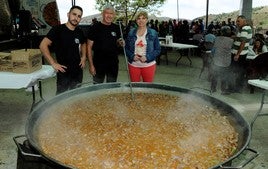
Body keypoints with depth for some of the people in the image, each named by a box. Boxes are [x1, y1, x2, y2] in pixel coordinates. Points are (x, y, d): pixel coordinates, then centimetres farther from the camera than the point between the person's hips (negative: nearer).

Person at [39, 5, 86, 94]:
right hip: (64, 71, -5)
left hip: (78, 70, 6)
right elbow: (43, 45, -17)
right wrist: (53, 63, -19)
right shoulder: (58, 29, -13)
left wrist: (83, 57, 9)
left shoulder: (79, 31, 5)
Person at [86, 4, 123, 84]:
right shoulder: (95, 27, -7)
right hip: (99, 64, -4)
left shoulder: (116, 28, 6)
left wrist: (119, 43, -7)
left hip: (113, 64, 4)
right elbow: (89, 47, -7)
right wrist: (91, 65, -12)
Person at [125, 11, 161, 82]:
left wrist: (147, 57, -14)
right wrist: (132, 56, -10)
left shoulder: (153, 33, -1)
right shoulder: (131, 33, 5)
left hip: (148, 65, -1)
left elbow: (158, 49, 0)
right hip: (133, 65, 2)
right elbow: (126, 48, 9)